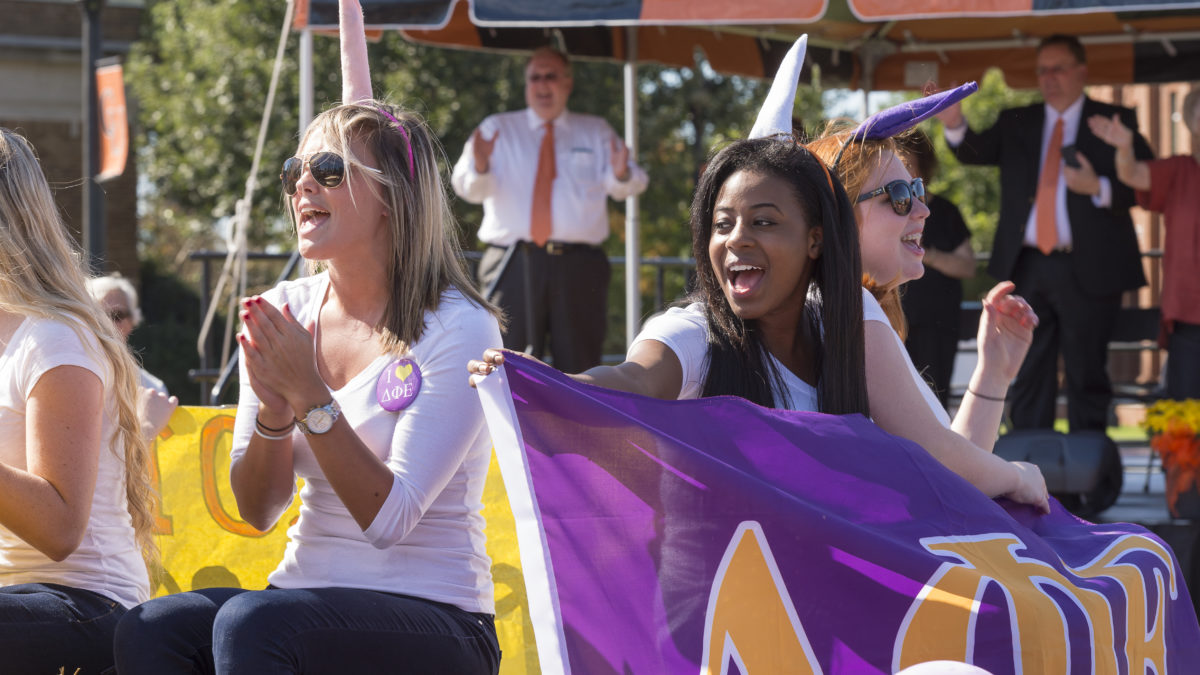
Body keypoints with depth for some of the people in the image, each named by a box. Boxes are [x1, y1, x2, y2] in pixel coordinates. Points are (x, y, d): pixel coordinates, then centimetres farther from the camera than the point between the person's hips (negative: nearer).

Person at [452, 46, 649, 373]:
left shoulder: (596, 132, 15)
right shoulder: (498, 129, 13)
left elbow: (625, 186, 0)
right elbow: (468, 188, 0)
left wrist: (622, 173, -24)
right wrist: (479, 165, -22)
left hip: (578, 270, 1)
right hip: (513, 266, -1)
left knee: (579, 365, 0)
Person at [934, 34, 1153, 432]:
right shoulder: (1016, 123, 13)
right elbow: (975, 153, -2)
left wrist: (1099, 188, -20)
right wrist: (955, 127, -23)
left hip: (1087, 270, -3)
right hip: (1028, 267, 3)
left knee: (1087, 376, 2)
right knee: (1028, 375, 6)